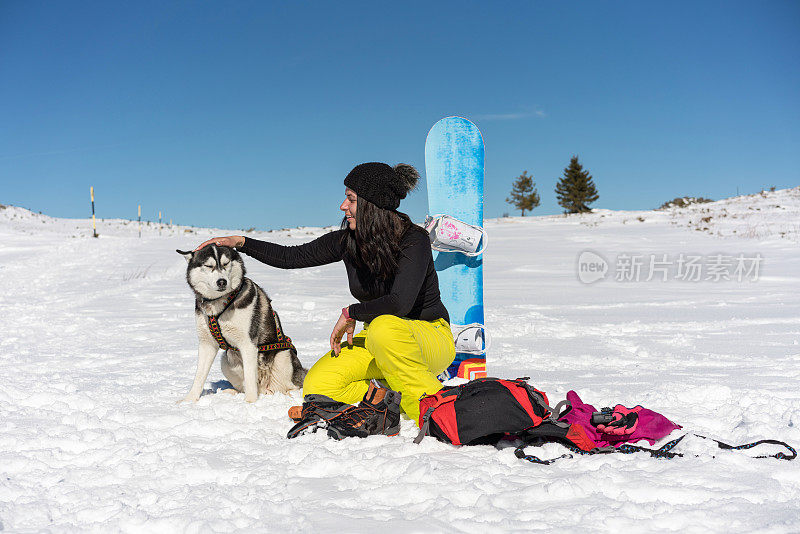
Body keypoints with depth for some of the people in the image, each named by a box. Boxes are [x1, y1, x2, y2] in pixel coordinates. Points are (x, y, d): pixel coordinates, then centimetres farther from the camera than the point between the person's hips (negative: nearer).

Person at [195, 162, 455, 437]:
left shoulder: (414, 239, -21)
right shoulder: (348, 240, -4)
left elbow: (401, 303, -34)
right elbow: (293, 257, 6)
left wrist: (350, 313, -21)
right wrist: (240, 242, 0)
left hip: (429, 335, -4)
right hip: (376, 341, 5)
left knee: (384, 329, -41)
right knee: (317, 386, -17)